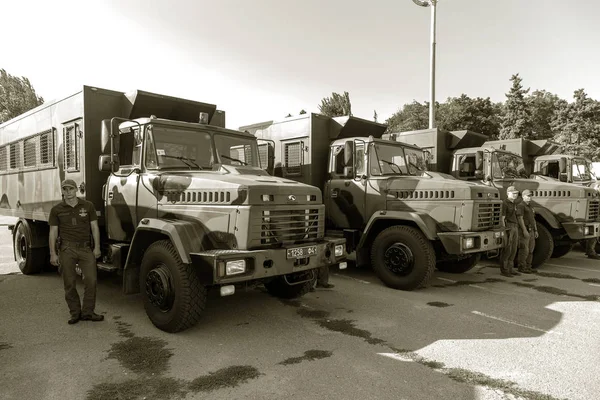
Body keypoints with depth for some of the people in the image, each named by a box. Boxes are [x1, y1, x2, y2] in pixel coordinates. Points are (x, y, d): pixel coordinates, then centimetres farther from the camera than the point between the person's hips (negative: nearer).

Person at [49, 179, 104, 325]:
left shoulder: (88, 206, 5)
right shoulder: (57, 210, 4)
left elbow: (94, 227, 6)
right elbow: (53, 232, 4)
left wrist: (97, 247, -1)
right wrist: (53, 254, -1)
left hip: (85, 248, 0)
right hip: (67, 249, 0)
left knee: (91, 280, -5)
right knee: (69, 283, 4)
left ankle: (88, 312, 8)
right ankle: (75, 313, 17)